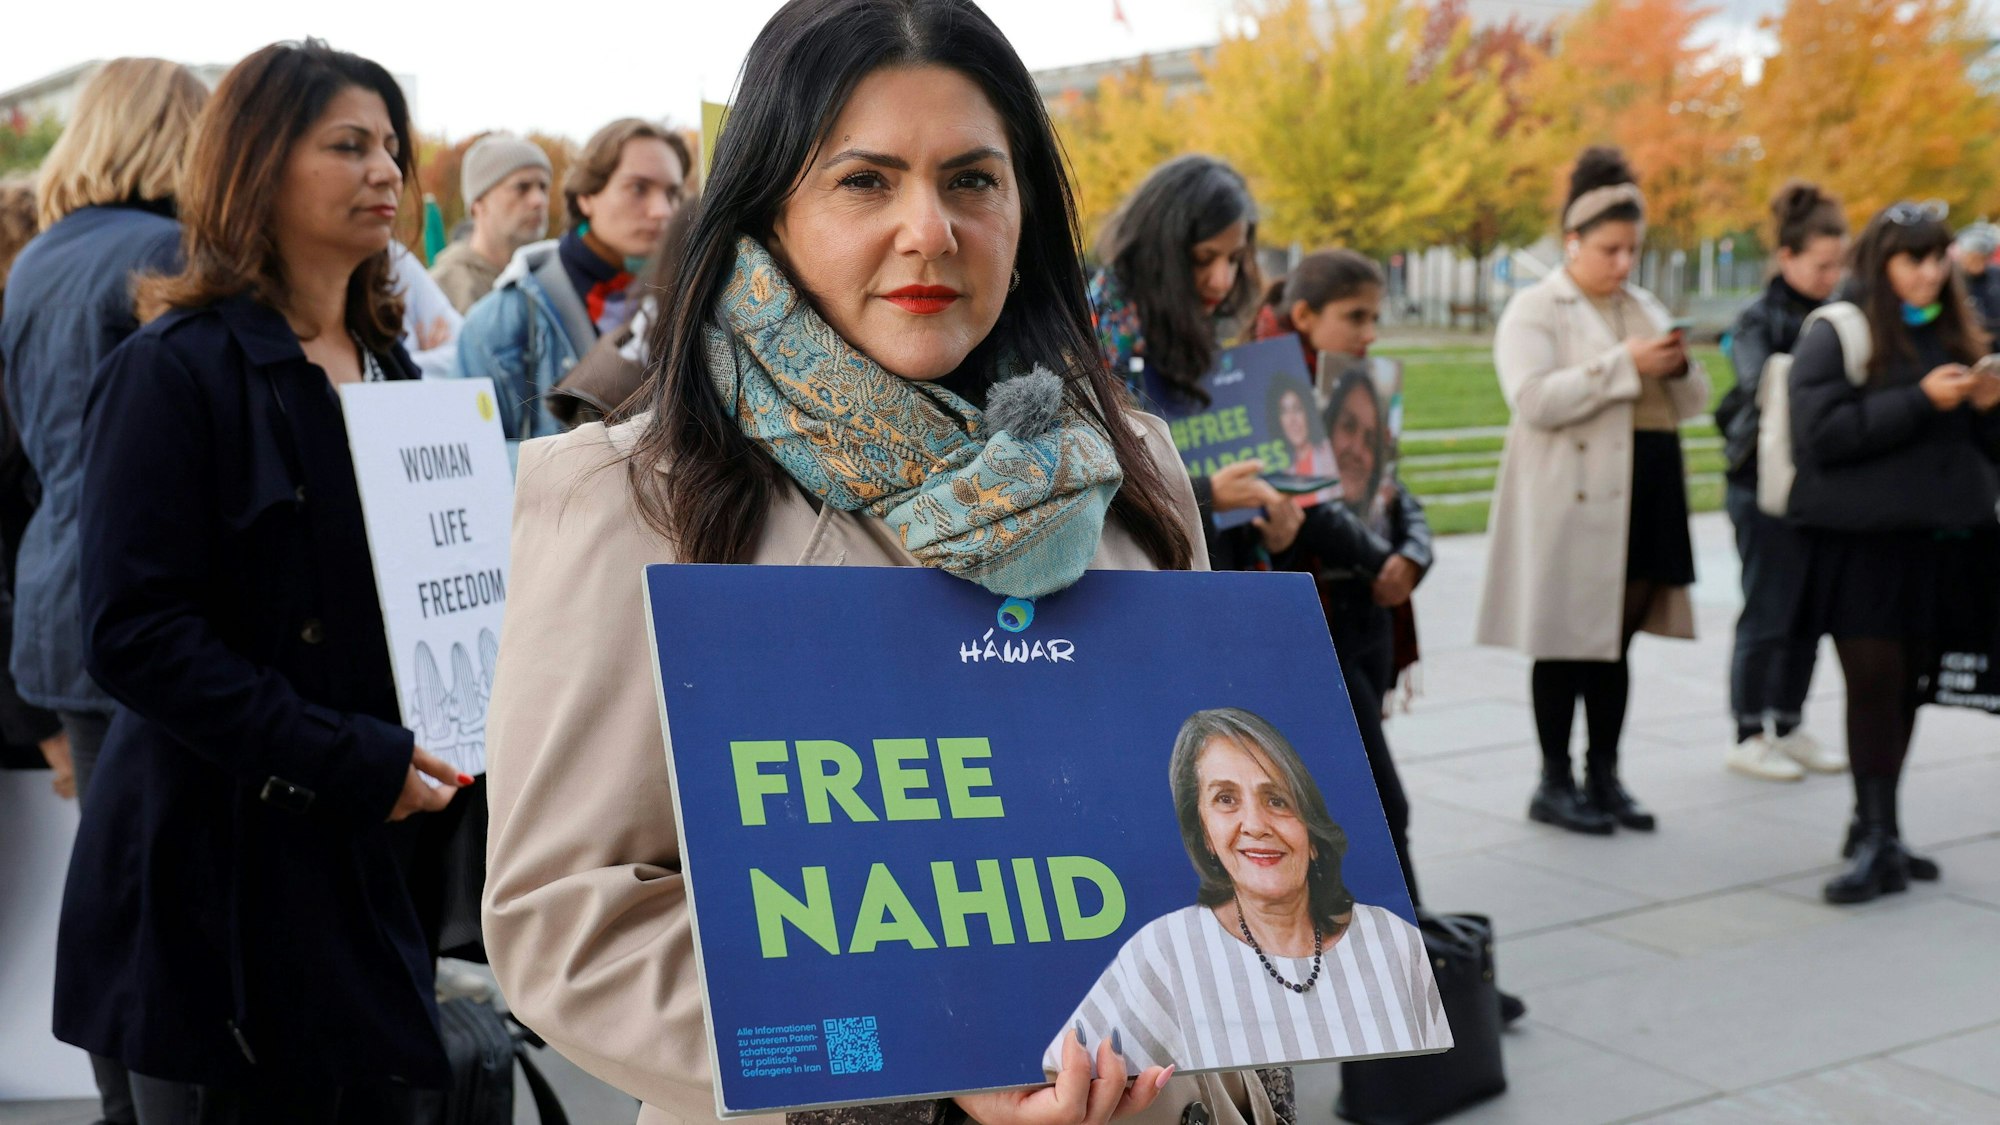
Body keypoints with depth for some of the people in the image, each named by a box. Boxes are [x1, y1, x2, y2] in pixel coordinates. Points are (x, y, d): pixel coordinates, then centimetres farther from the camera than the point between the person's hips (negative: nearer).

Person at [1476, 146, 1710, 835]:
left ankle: (1603, 777, 19)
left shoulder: (1644, 308, 17)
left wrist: (1679, 369, -5)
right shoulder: (1534, 310, -4)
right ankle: (1554, 784, 9)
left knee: (1616, 641, 10)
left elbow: (1692, 404, 18)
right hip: (1572, 502, -6)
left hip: (1645, 502, 6)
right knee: (1567, 643, -1)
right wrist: (1625, 366, -20)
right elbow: (1533, 399, -19)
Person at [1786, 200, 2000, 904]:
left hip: (1940, 539, 5)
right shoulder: (1836, 336, -4)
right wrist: (1921, 401, -19)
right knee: (1875, 681, -8)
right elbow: (1821, 431, -17)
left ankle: (1876, 831, 19)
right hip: (1860, 540, -5)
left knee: (1908, 686, 9)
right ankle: (1876, 840, -3)